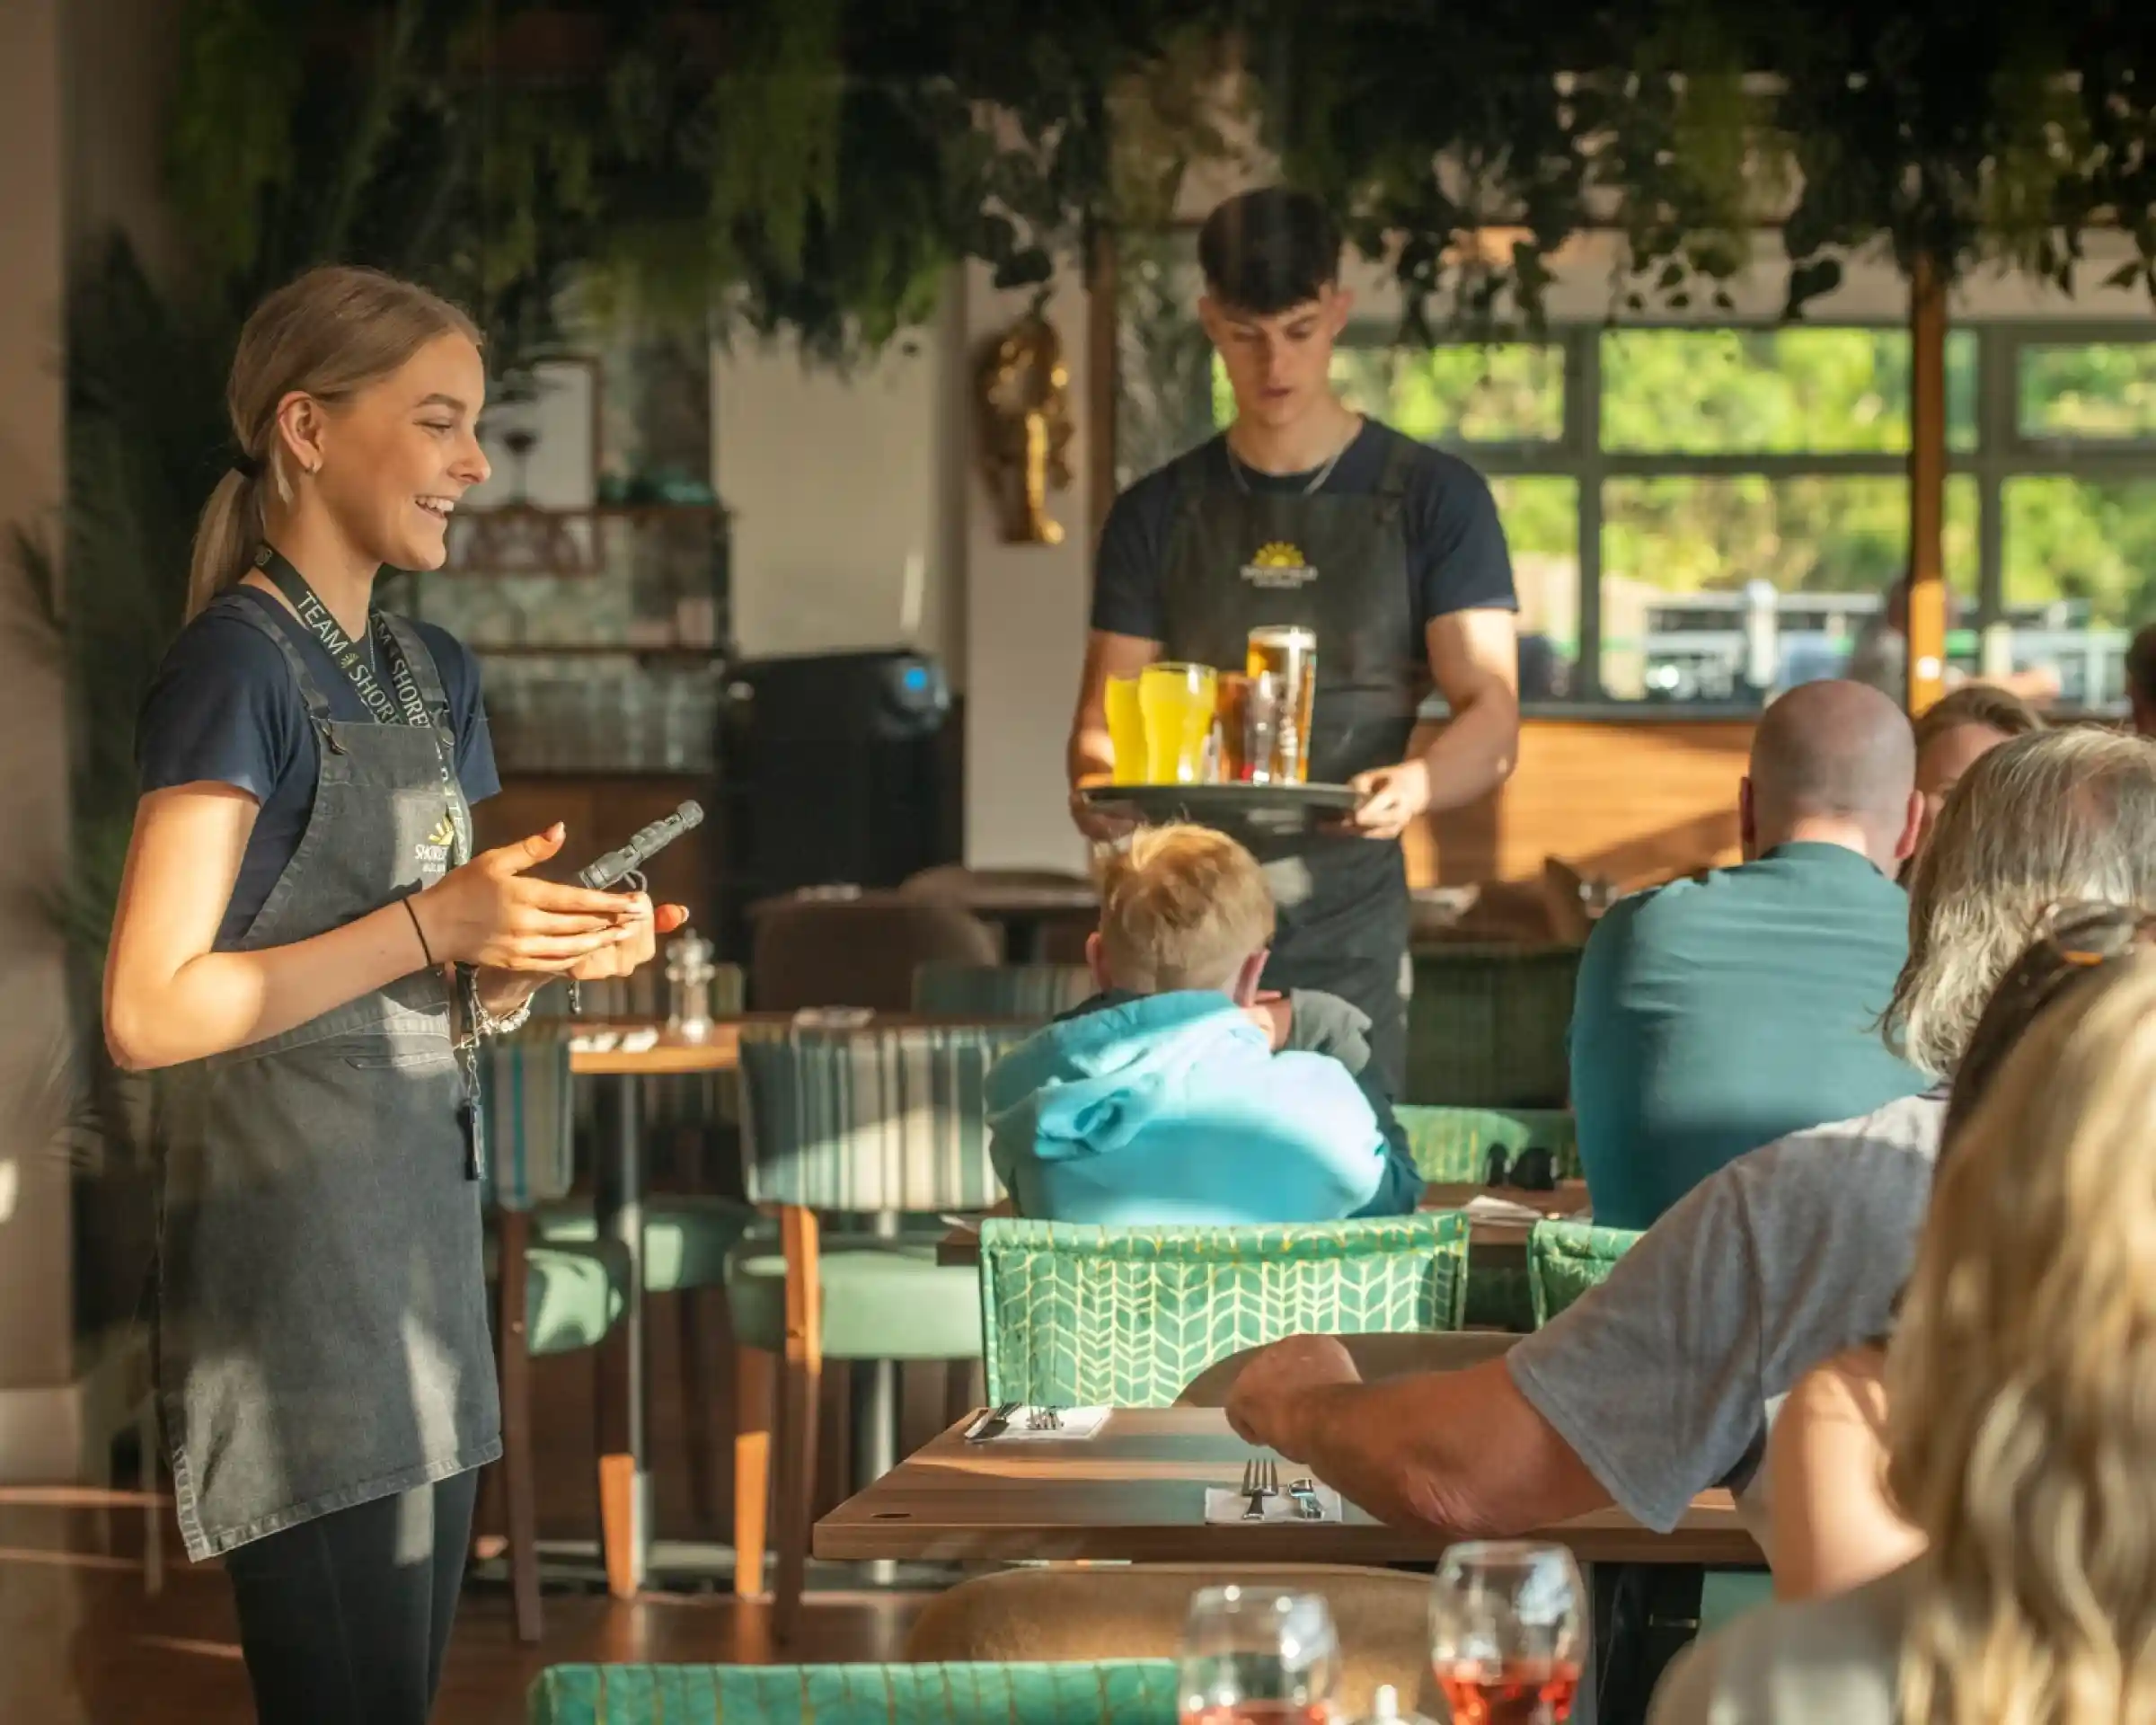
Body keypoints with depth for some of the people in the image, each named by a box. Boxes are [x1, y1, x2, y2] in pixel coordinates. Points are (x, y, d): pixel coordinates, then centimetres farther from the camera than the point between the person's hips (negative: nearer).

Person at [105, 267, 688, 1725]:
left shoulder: (435, 674, 14)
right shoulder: (238, 664, -11)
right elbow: (152, 1012, -18)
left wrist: (551, 950, 0)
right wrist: (432, 923, -17)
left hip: (425, 1233, 8)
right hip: (291, 1259, -8)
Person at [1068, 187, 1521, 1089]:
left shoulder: (1432, 499, 4)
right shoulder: (1160, 514, 12)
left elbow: (1491, 718, -3)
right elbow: (1102, 721, 9)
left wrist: (1414, 784, -25)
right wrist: (1098, 779, -15)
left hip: (1347, 921, -2)